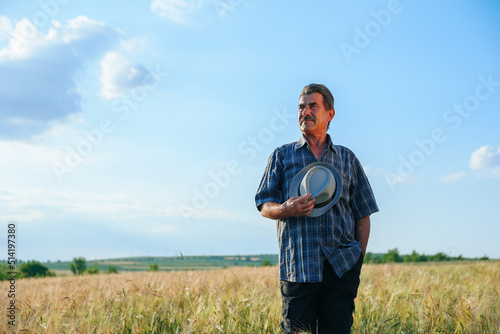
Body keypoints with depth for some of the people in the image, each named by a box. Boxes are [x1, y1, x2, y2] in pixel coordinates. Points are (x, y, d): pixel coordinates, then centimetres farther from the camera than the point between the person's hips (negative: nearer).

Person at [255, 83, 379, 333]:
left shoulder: (347, 158, 16)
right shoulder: (282, 155, 13)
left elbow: (363, 214, 15)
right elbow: (264, 206, 9)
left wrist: (359, 258, 5)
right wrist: (286, 210, -14)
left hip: (342, 266, 1)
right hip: (298, 266, -1)